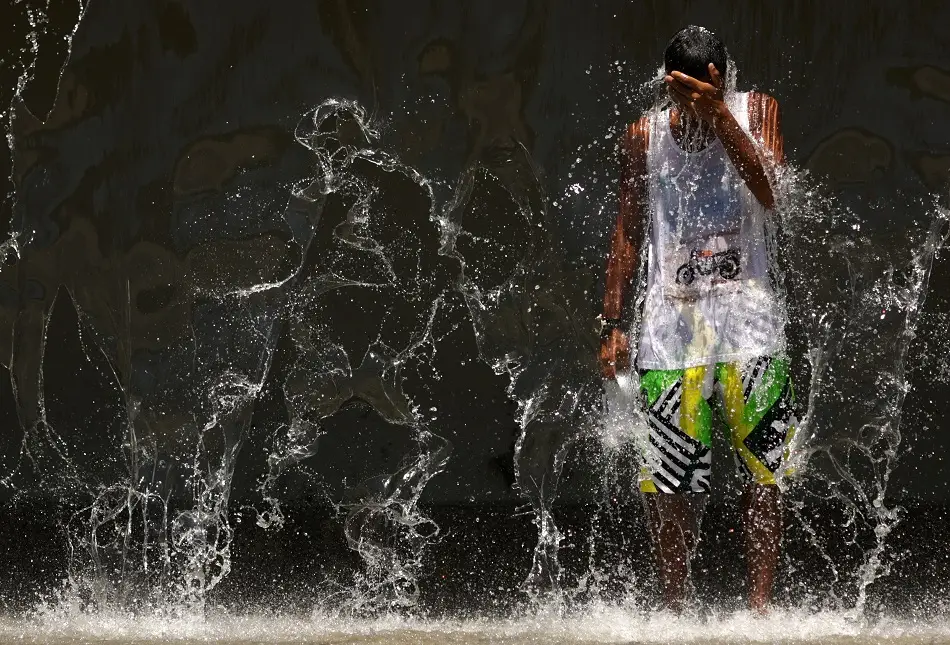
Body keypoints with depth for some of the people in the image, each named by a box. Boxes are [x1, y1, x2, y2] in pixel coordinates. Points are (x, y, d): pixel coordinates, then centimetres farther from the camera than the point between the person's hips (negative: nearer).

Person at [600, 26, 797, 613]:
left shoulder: (755, 112, 3)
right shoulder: (645, 136, 8)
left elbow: (770, 195, -14)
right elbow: (629, 234, 13)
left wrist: (718, 115, -21)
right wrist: (615, 326, 9)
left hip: (747, 310, -1)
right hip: (671, 319, 1)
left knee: (763, 467, -4)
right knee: (668, 478, -1)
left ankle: (761, 603, 1)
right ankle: (675, 607, 8)